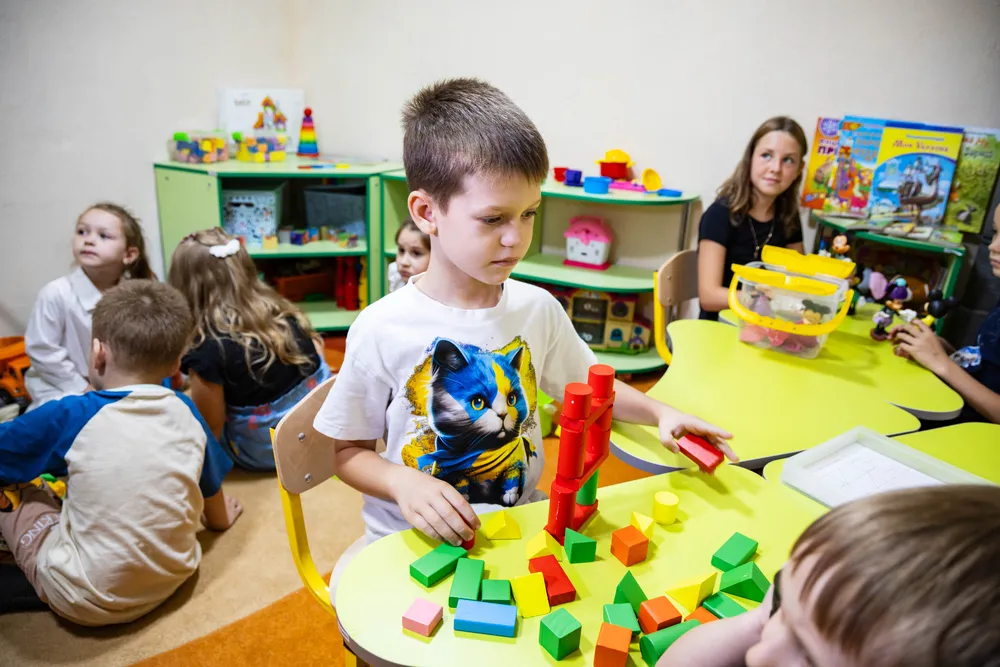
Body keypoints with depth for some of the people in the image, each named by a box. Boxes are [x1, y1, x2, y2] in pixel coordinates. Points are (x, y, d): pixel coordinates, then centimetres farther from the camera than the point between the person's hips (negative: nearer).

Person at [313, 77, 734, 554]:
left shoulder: (538, 309, -4)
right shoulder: (381, 330, -15)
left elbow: (589, 384, 14)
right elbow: (348, 451, -3)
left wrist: (660, 412, -2)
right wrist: (402, 483, -22)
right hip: (414, 537, -1)